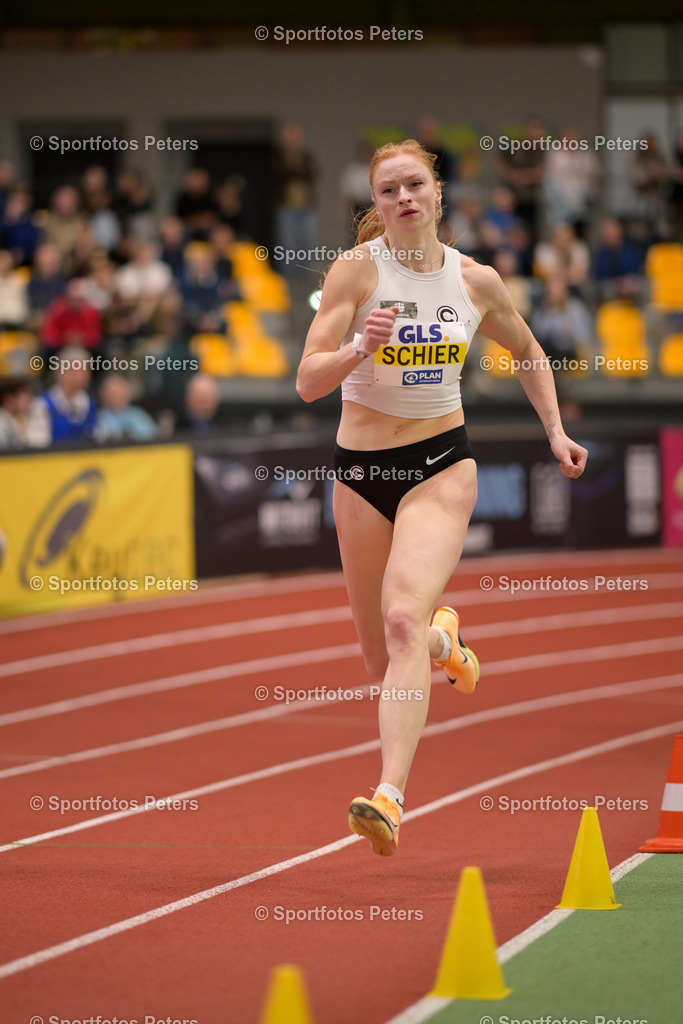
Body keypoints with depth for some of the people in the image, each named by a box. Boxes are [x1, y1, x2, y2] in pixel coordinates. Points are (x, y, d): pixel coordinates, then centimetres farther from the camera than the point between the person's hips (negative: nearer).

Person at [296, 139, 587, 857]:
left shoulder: (476, 281, 0)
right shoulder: (357, 270, -7)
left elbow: (529, 352, 20)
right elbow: (308, 381, -13)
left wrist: (555, 431, 13)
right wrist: (358, 349, -31)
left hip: (443, 466, -1)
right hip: (362, 470, 1)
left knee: (404, 618, -25)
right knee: (383, 660, 10)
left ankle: (390, 797, -33)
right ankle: (444, 640, 49)